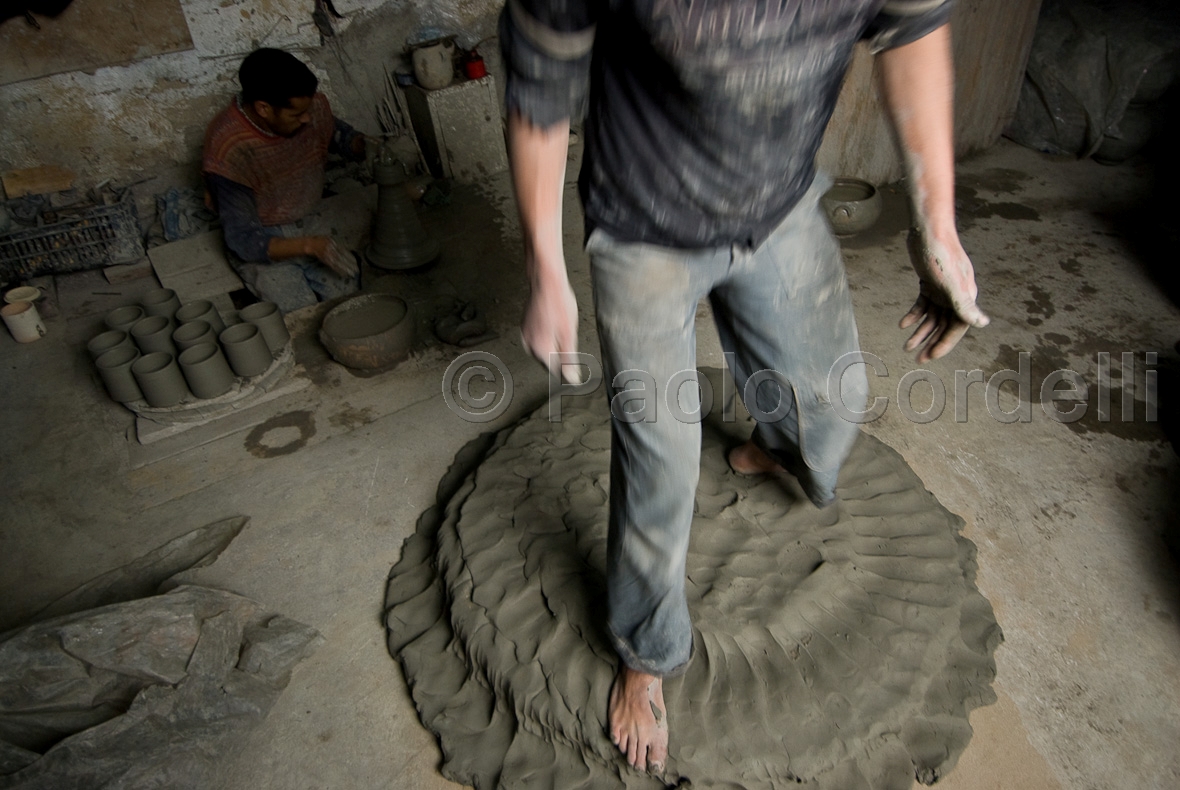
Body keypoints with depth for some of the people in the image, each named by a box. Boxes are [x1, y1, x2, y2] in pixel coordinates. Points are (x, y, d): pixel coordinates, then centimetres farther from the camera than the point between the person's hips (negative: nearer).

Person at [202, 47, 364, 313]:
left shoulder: (311, 107, -13)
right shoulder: (229, 150, -27)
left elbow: (337, 133, 12)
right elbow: (244, 241, -23)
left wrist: (364, 146, -12)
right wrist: (311, 245, -37)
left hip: (310, 227, 4)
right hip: (261, 246, -4)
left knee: (351, 295, -21)